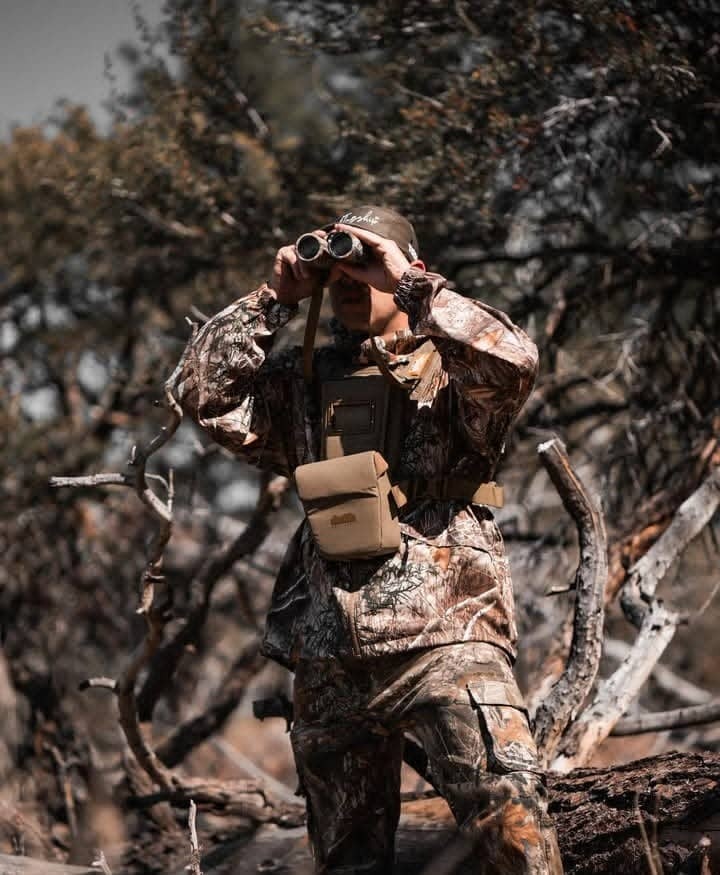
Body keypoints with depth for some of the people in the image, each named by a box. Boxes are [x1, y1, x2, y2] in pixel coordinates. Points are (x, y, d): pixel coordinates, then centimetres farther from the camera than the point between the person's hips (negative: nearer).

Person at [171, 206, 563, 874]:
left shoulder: (448, 368, 4)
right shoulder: (303, 382, 15)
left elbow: (513, 364, -18)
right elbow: (204, 392, 4)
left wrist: (410, 286, -13)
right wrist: (274, 297, 0)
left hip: (444, 640, -4)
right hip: (329, 661, 5)